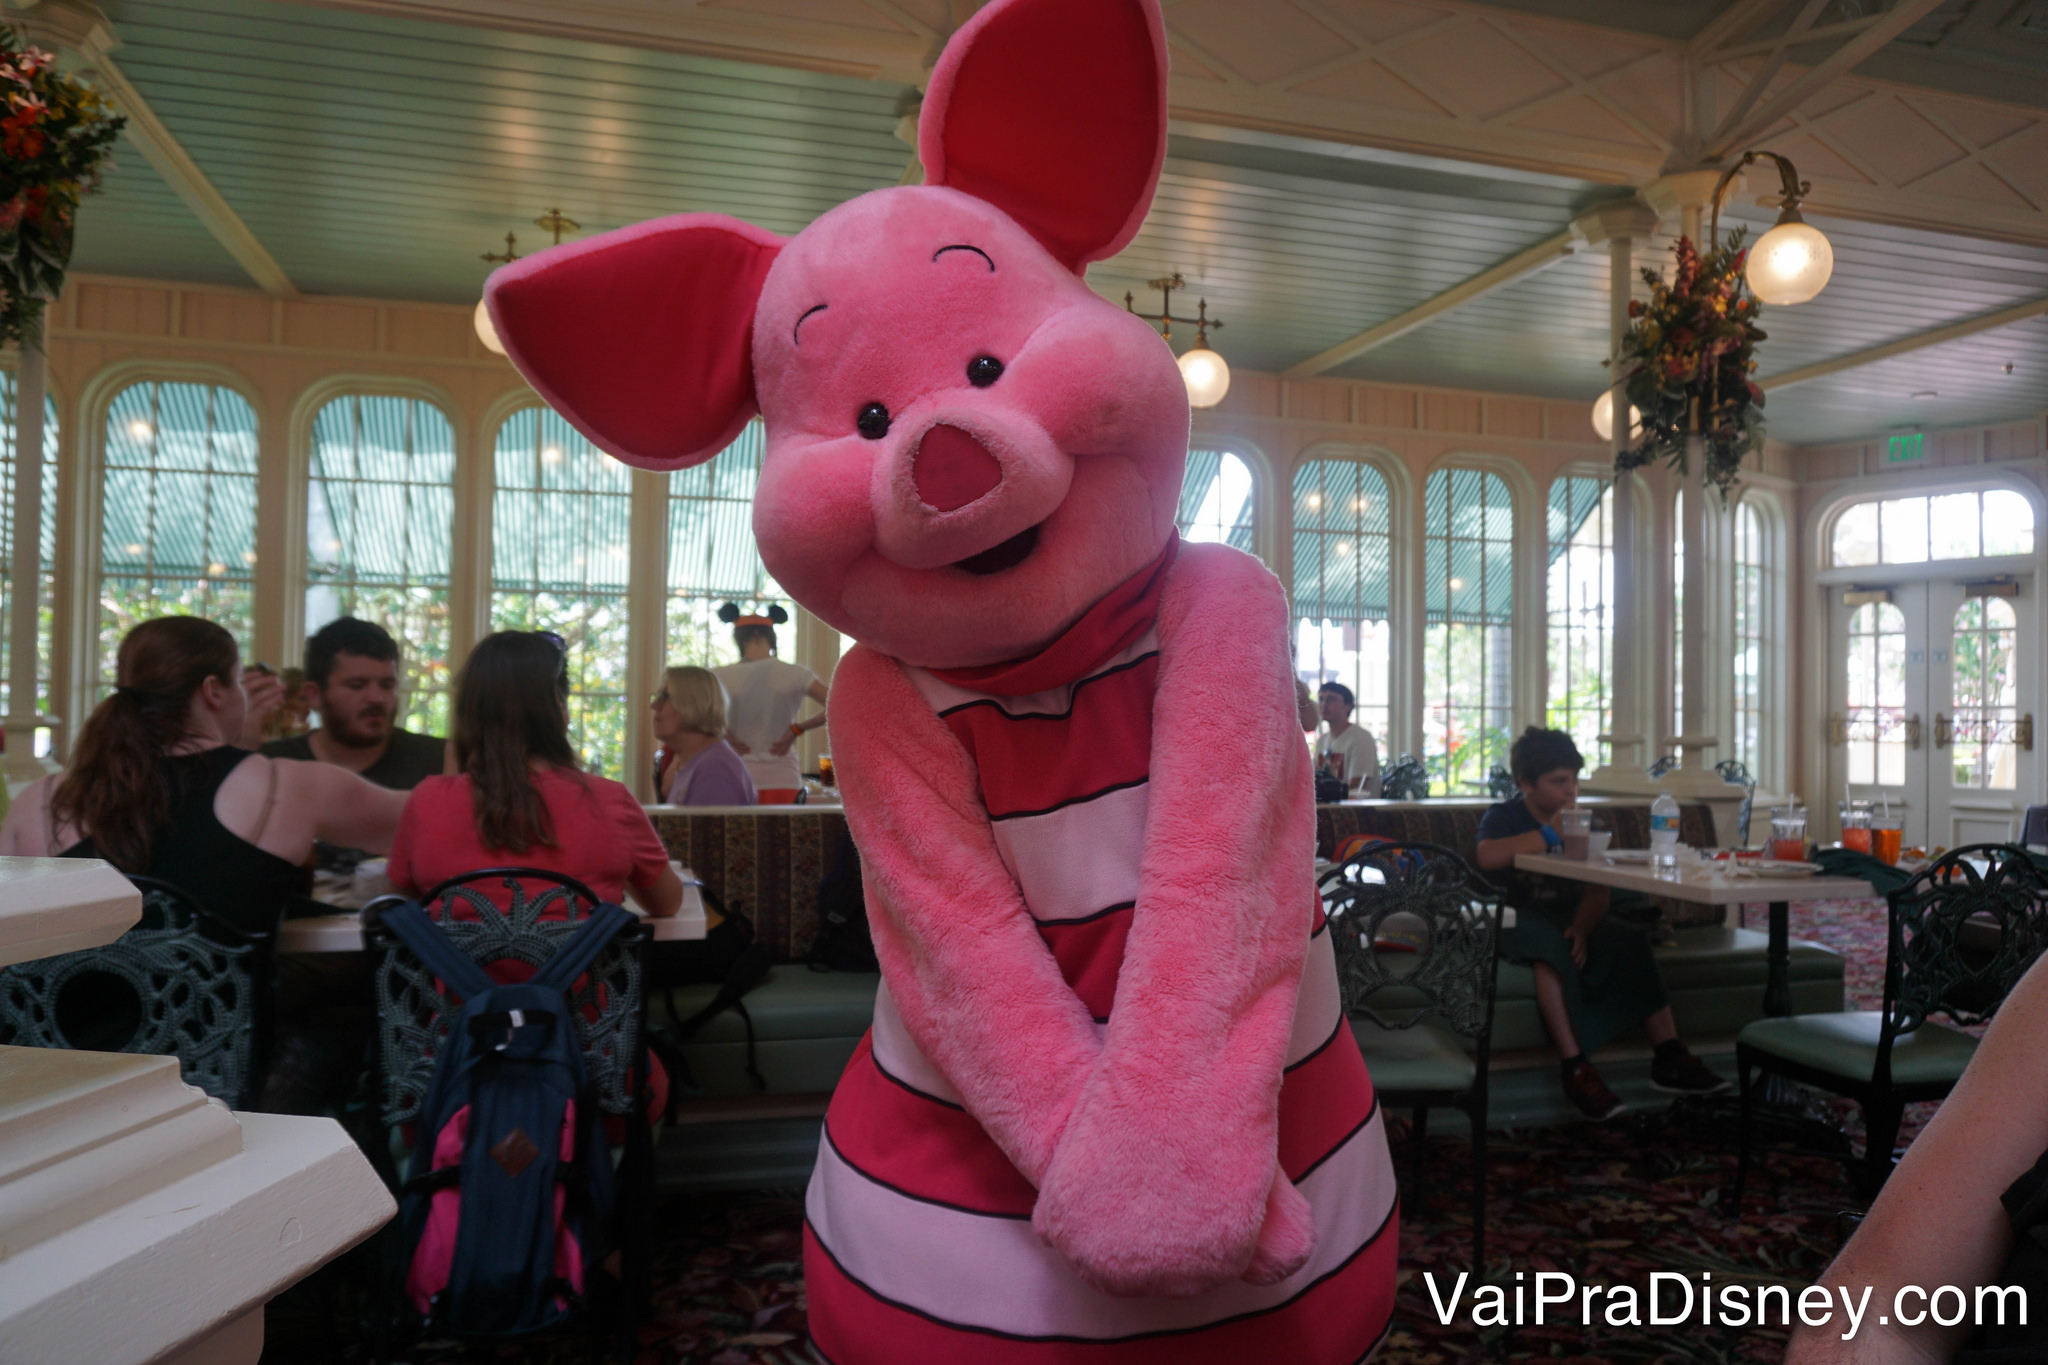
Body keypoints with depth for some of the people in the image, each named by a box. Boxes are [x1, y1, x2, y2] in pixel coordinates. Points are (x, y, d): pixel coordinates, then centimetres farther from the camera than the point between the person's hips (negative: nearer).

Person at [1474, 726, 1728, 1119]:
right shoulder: (1503, 817, -2)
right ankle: (1576, 1070, -39)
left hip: (1566, 920, 6)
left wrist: (1580, 929, -18)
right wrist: (1550, 834, -20)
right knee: (1550, 943, -36)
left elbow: (1597, 891, 3)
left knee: (1628, 939, -20)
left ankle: (1669, 1058, -17)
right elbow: (1488, 857, -27)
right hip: (1515, 921, -5)